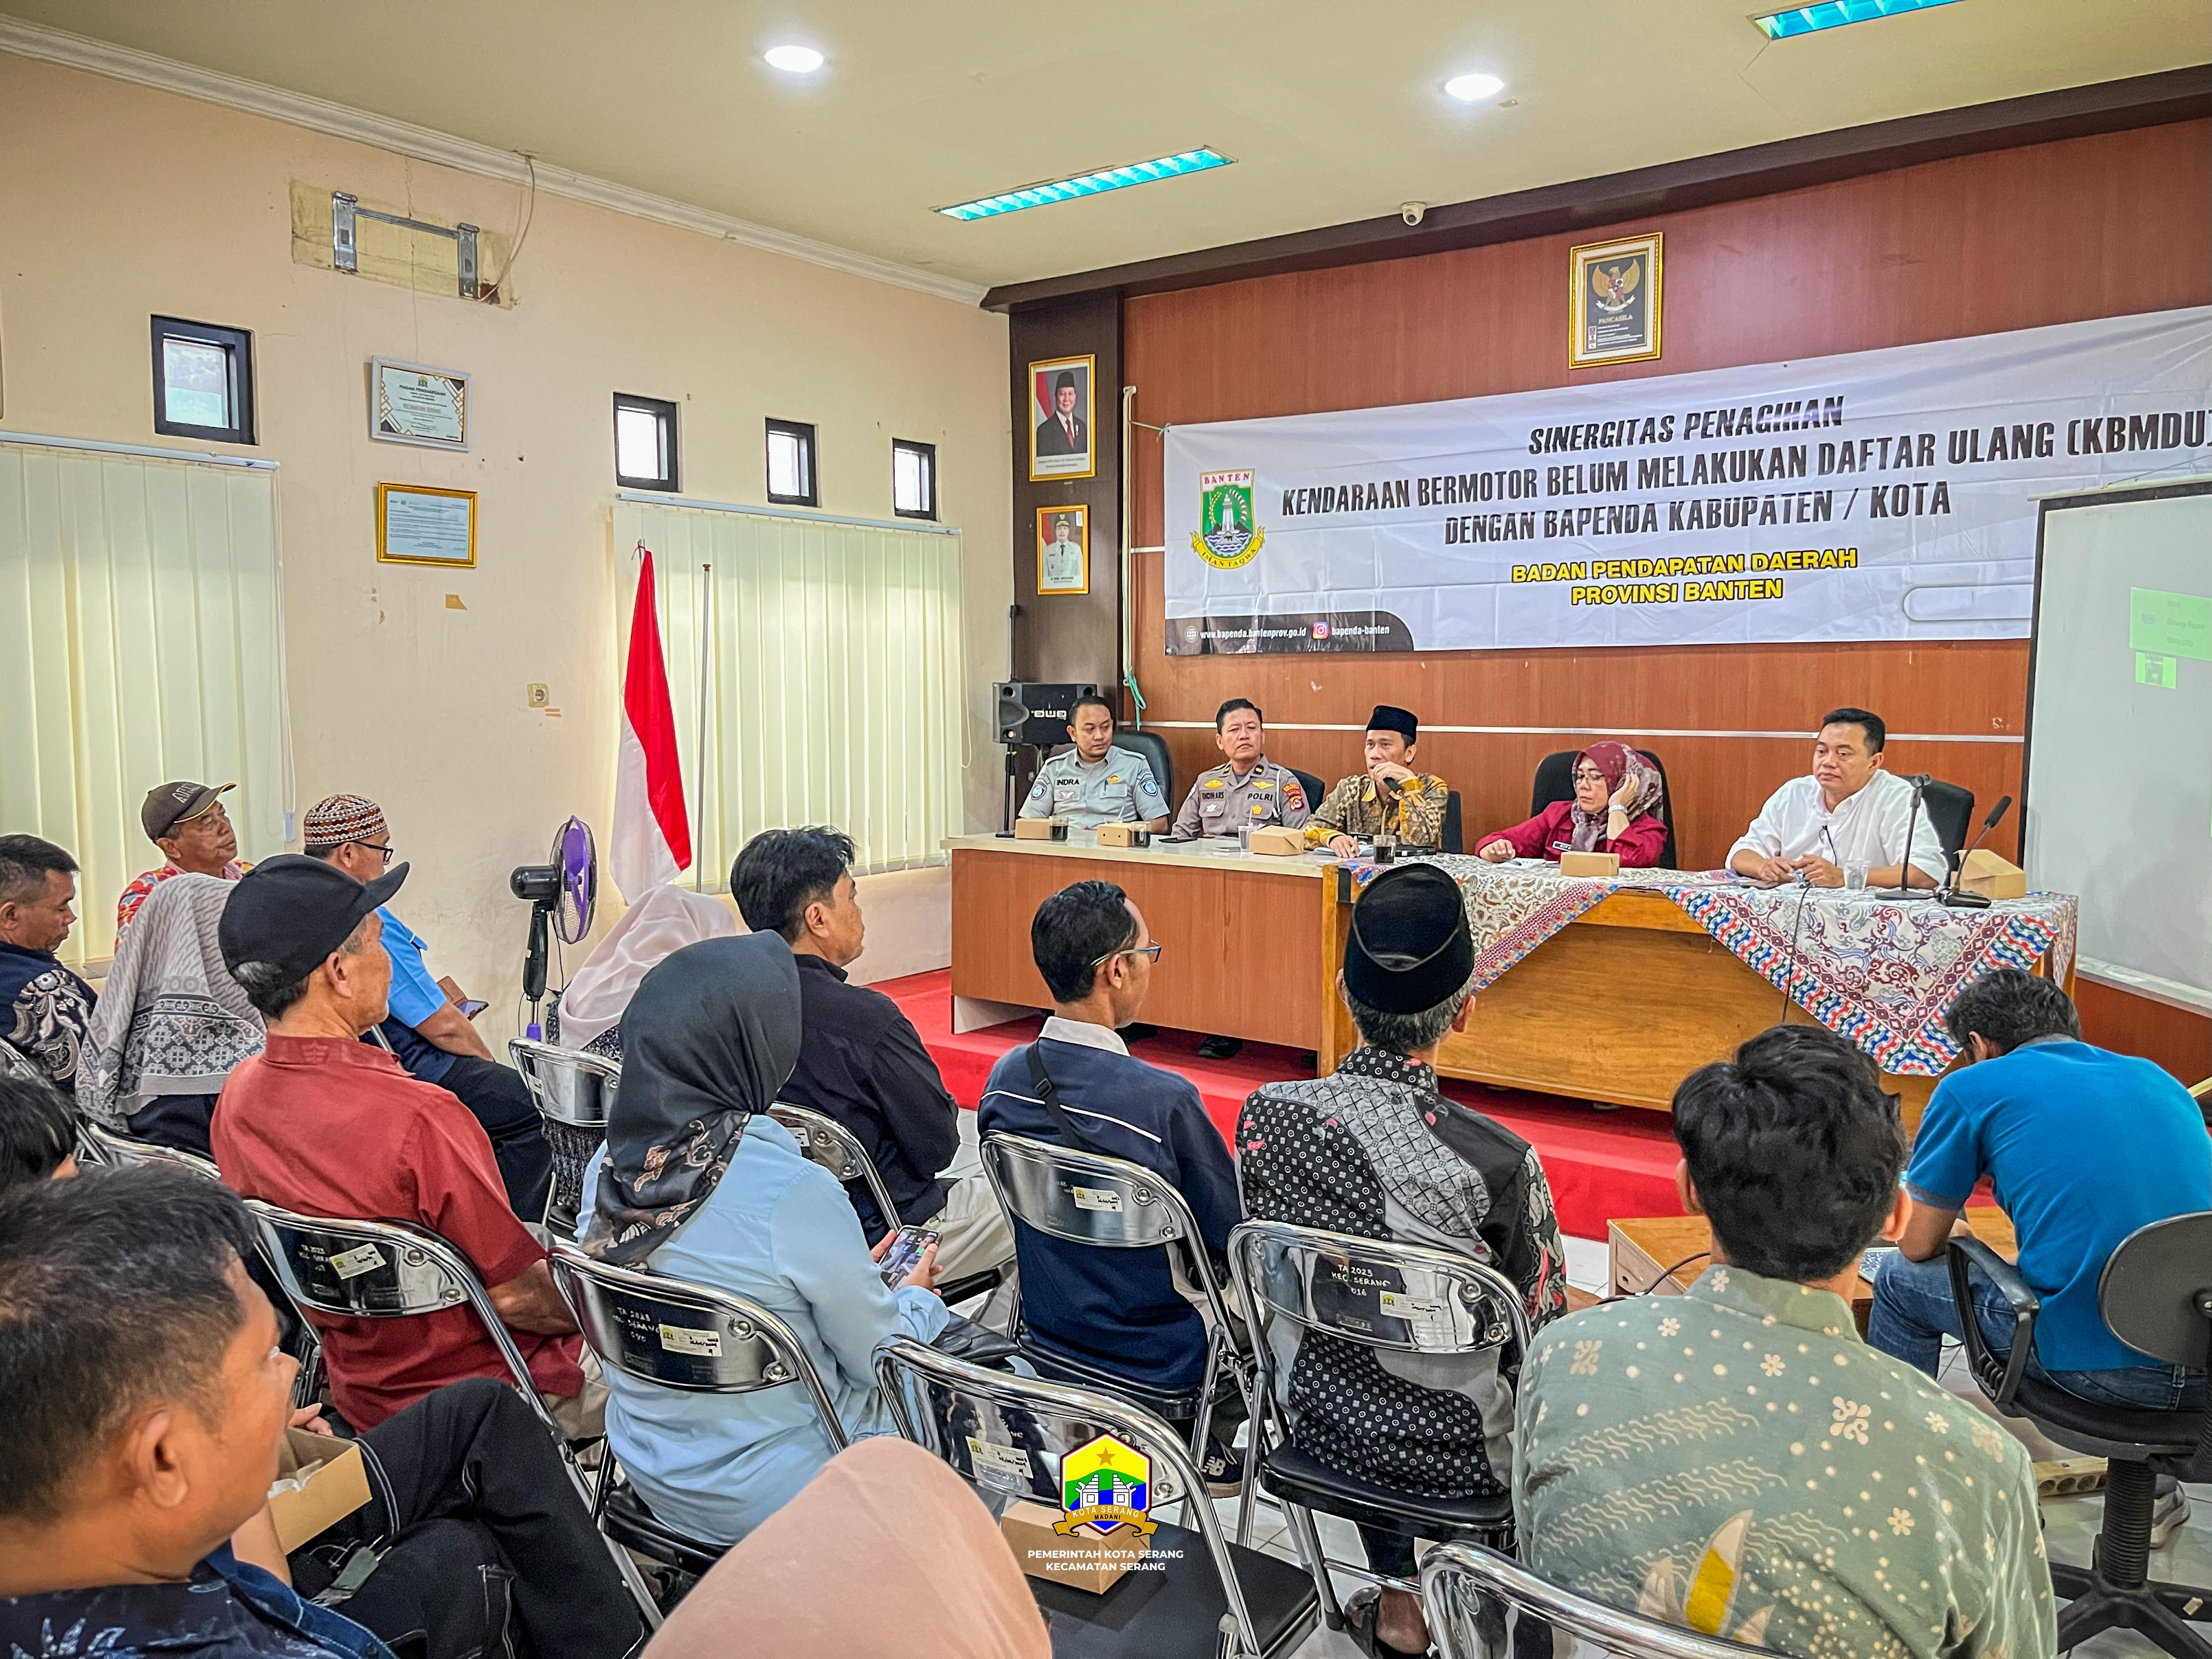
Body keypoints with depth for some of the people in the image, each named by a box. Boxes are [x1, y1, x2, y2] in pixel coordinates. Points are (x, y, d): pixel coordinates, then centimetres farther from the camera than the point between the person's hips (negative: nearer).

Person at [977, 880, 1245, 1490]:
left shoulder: (1005, 1079, -12)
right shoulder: (1164, 1101, -31)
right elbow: (1234, 1234, -16)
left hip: (1047, 1333, 6)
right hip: (1159, 1362, -6)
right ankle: (1214, 1442, 32)